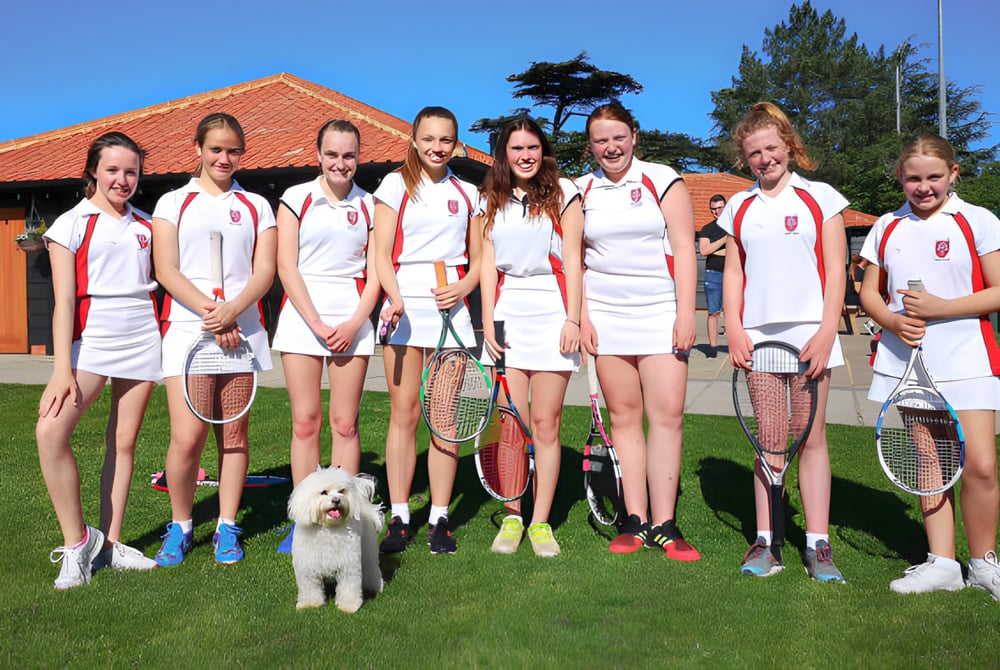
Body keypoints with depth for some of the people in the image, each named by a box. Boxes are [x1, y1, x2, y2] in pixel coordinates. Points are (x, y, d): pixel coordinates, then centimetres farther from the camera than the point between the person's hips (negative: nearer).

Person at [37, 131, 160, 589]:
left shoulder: (145, 226, 13)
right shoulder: (71, 224, 3)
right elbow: (64, 300, -4)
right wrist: (61, 367, -12)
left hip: (143, 339, 3)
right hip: (92, 339, -3)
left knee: (123, 442, 5)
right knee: (50, 430, -20)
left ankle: (109, 544, 16)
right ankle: (76, 540, -6)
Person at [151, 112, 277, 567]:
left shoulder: (256, 206, 13)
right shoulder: (173, 203, 11)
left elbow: (264, 272, 3)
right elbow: (166, 271, 1)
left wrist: (232, 309, -14)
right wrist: (210, 311, -13)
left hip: (241, 328, 1)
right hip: (186, 326, -1)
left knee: (233, 433, 3)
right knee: (187, 437, -9)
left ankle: (226, 528, 15)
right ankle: (180, 526, 12)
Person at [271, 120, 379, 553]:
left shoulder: (369, 205, 9)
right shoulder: (296, 199, 4)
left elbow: (375, 273, 5)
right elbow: (287, 267, -1)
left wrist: (354, 323, -9)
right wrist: (317, 324, -9)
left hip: (352, 318, 1)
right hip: (302, 315, -1)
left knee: (345, 424, 1)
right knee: (305, 422, 0)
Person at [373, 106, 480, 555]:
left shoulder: (467, 193, 13)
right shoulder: (395, 185, 7)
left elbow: (479, 259, 14)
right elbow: (382, 255, 1)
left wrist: (463, 288, -6)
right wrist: (395, 299, -16)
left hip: (449, 305, 2)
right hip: (403, 304, -1)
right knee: (403, 413, 0)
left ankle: (439, 520, 9)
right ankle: (399, 519, 8)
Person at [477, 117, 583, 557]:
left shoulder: (563, 193, 4)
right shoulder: (491, 201, 12)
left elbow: (572, 260, 0)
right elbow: (488, 263, 10)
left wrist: (573, 319, -7)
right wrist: (487, 321, 1)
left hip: (552, 310, -2)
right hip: (507, 310, 2)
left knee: (545, 423, 0)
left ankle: (540, 521, 9)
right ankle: (512, 518, 12)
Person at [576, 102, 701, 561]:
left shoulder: (662, 180, 3)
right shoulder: (581, 191, 10)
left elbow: (683, 249, -1)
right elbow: (576, 260, 11)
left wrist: (685, 313, -8)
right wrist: (581, 315, 2)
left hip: (660, 312, -2)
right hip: (605, 314, 2)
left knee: (667, 415, -8)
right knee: (623, 416, 3)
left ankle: (663, 525, -2)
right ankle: (635, 521, 8)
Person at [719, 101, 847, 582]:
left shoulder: (820, 197, 5)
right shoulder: (739, 208, 12)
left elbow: (835, 271, 1)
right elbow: (733, 273, 12)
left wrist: (826, 334, -9)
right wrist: (734, 330, -1)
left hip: (808, 334, -2)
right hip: (758, 337, 2)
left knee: (812, 439, 1)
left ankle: (818, 545, 7)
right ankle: (764, 542, 11)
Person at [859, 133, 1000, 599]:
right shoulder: (887, 228, 8)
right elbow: (869, 292, 11)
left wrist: (938, 308, -17)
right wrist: (893, 321, -9)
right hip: (909, 360, 3)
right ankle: (941, 564, 19)